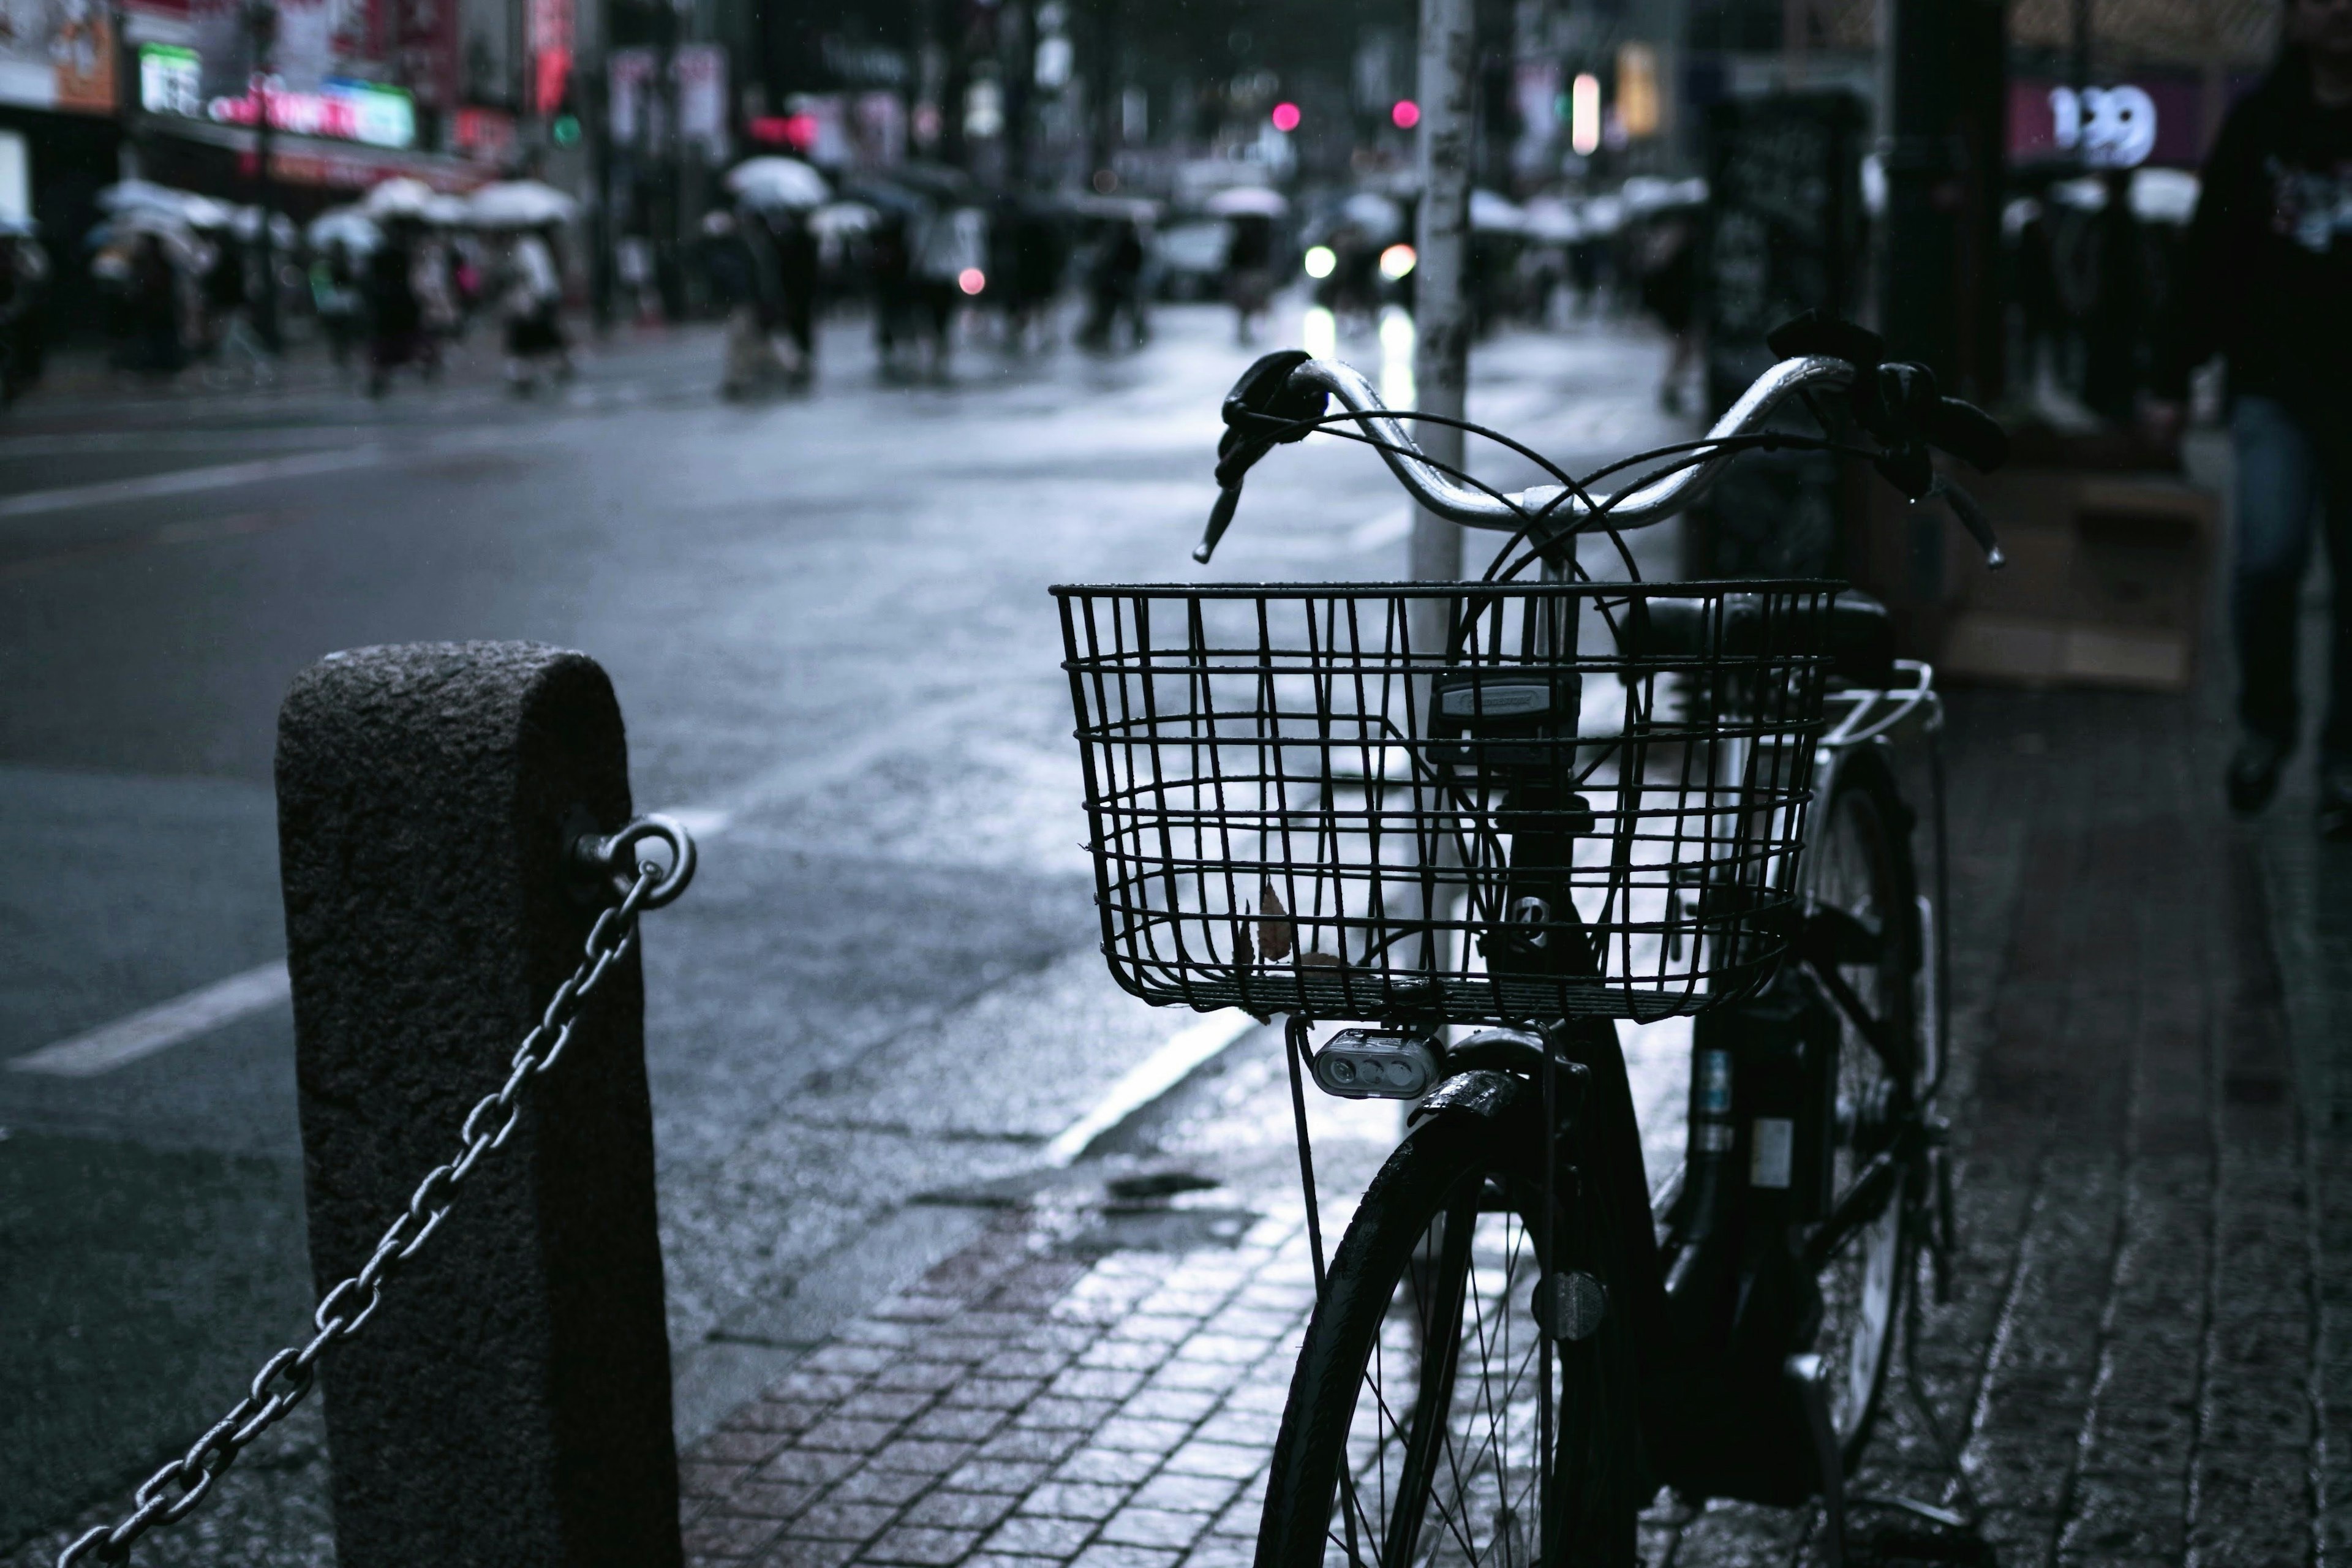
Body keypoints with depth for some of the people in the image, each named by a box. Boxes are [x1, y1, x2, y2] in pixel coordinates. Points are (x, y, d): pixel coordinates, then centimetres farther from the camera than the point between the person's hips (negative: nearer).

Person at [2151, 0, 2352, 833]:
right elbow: (2210, 255, 4)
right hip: (2277, 387, 0)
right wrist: (2174, 380, 1)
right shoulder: (2260, 121, 3)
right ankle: (2265, 727, 9)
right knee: (2268, 557, -15)